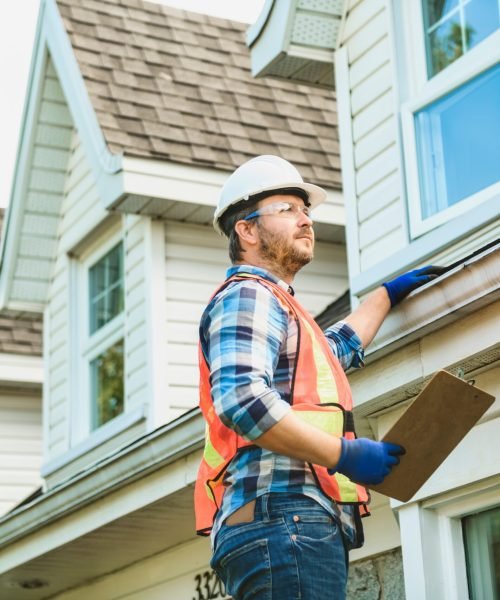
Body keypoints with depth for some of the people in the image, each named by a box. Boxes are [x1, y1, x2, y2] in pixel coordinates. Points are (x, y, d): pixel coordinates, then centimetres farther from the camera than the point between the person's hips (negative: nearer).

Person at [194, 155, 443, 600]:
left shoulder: (272, 302, 32)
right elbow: (241, 400, -20)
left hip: (303, 527, 11)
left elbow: (336, 349, 52)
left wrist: (388, 294, 58)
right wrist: (343, 455, -18)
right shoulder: (247, 296, -2)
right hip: (282, 517, -11)